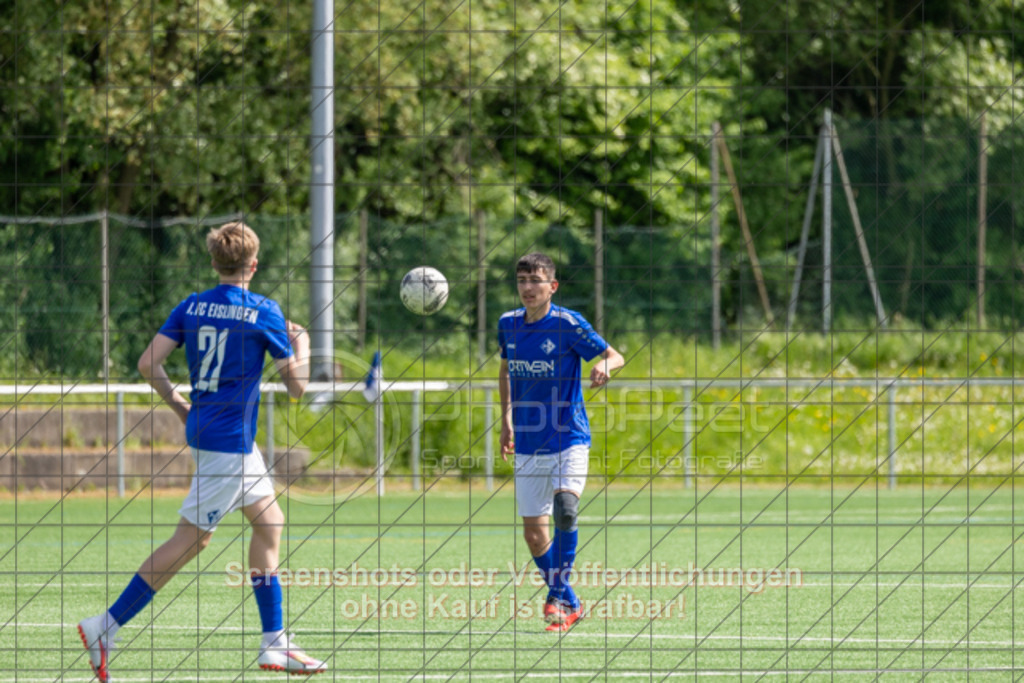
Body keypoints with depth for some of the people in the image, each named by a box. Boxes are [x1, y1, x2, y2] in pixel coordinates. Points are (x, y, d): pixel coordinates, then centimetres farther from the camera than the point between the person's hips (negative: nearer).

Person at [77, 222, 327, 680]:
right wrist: (301, 346, 13)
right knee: (191, 539, -4)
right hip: (230, 440, -8)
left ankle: (274, 644, 16)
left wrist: (178, 404, 13)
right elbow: (296, 385, -6)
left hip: (202, 426, 8)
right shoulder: (264, 312, -11)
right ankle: (106, 628, -7)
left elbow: (148, 364, -1)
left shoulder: (191, 307, 4)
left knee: (269, 521, 15)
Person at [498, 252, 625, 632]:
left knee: (564, 508, -28)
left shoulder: (568, 324, -11)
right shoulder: (509, 324, 4)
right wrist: (507, 419, 21)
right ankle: (570, 605, 24)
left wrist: (604, 365, -31)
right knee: (534, 533, 5)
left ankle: (557, 595, -17)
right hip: (528, 444, 5)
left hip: (569, 439, -5)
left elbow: (616, 357, -8)